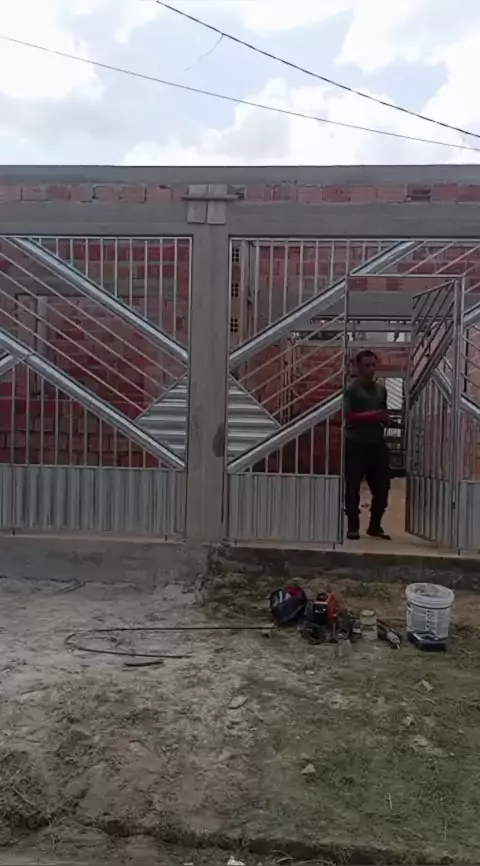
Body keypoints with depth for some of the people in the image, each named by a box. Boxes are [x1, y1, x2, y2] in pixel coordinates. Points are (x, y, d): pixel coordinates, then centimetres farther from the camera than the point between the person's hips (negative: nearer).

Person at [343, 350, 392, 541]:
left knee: (382, 486, 4)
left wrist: (385, 418, 2)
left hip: (377, 443, 6)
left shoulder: (381, 390, 14)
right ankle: (352, 527, 7)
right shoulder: (352, 389, -4)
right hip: (356, 444, -5)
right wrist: (373, 415, -19)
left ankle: (375, 525, 18)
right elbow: (349, 416, -13)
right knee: (353, 487, -2)